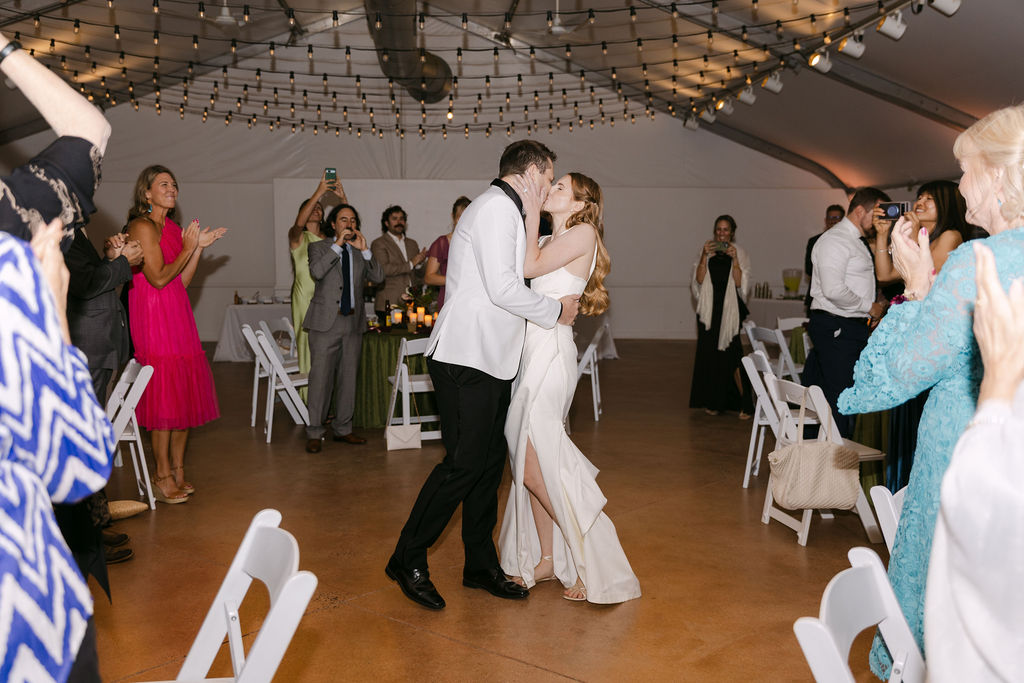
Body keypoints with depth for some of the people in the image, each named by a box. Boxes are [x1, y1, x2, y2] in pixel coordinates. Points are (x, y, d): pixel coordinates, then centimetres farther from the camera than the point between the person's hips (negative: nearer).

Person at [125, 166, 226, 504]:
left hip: (177, 315, 9)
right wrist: (188, 248, -7)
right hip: (154, 317, -9)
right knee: (165, 395, -6)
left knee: (185, 393, 9)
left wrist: (199, 247, 7)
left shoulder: (172, 228, 17)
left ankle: (177, 471, 17)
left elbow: (182, 280, 12)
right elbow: (159, 277, -16)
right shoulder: (142, 226, -8)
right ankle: (163, 477, 3)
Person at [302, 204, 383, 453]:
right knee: (321, 377, -5)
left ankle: (342, 428, 20)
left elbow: (378, 277, 0)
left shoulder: (360, 252, 14)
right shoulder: (319, 247, 5)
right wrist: (338, 245, -16)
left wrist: (364, 249, -9)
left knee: (348, 376, 9)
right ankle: (315, 433, 3)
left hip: (353, 321, 4)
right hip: (326, 322, -4)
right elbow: (317, 272, -16)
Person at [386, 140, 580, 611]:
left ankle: (481, 565, 20)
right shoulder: (497, 208, -11)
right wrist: (555, 310, -6)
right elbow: (503, 288, -19)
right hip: (467, 358, -10)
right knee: (464, 462, -8)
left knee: (489, 463, 11)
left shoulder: (504, 210, 21)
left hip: (491, 359, 10)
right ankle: (408, 559, 6)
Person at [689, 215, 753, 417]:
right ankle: (713, 402, 17)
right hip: (709, 310, 3)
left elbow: (741, 284, -7)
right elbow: (698, 281, -2)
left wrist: (734, 259, -17)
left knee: (731, 354, -11)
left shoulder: (740, 253, 2)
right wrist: (705, 257, -13)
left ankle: (743, 403, -5)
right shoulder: (707, 251, 8)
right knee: (709, 354, 5)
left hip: (730, 310, -3)